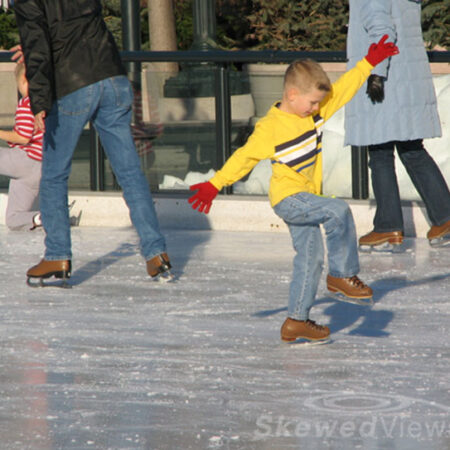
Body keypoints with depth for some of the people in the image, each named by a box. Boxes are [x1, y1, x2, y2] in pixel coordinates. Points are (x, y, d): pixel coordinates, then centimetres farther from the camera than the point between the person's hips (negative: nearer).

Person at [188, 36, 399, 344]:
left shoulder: (316, 112, 5)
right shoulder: (270, 128, -16)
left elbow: (343, 89, 13)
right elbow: (244, 158, -14)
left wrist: (369, 64, 14)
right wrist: (214, 185, -17)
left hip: (306, 198, 8)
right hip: (288, 198, -8)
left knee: (310, 258, 8)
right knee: (338, 212, -27)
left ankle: (297, 321, 15)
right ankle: (342, 275, -15)